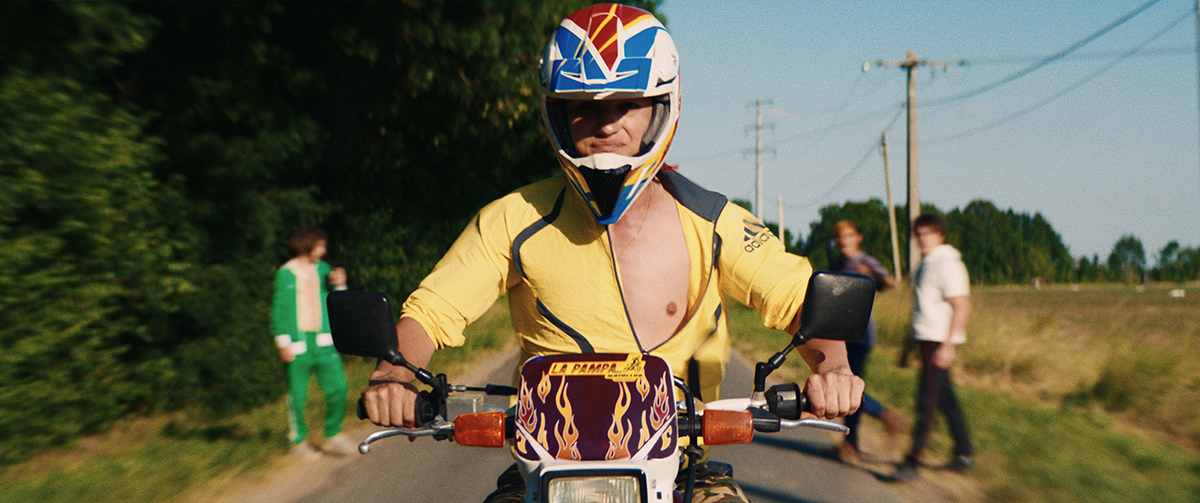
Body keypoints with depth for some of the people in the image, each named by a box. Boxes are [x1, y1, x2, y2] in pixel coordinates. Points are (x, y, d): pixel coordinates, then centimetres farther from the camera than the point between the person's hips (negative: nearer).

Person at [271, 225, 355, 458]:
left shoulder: (323, 269, 11)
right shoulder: (285, 274, -3)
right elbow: (278, 310, -2)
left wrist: (339, 286, -5)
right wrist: (283, 343, -8)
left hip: (323, 342, 4)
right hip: (298, 346, -4)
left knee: (338, 386, -3)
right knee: (298, 395, 2)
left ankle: (332, 437, 13)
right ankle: (299, 441, 19)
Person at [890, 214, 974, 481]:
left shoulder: (948, 264, -12)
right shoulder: (926, 264, 17)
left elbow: (962, 307, -18)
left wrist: (948, 346, -24)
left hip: (940, 341, -10)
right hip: (926, 339, 10)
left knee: (927, 399, -9)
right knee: (945, 399, 13)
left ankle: (913, 460, -9)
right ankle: (963, 454, 21)